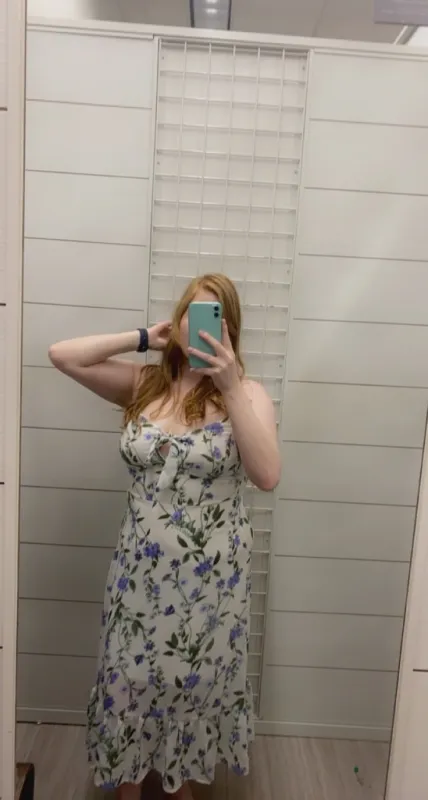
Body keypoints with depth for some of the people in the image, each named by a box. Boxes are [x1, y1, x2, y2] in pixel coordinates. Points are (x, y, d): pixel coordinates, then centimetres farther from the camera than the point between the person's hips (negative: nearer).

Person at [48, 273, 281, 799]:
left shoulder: (247, 394, -10)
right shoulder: (142, 384, -1)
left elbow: (267, 476, -24)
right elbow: (62, 355, -6)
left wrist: (230, 387, -28)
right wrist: (143, 338, -9)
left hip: (211, 575, -1)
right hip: (141, 568, 2)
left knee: (195, 683, 18)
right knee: (129, 680, 17)